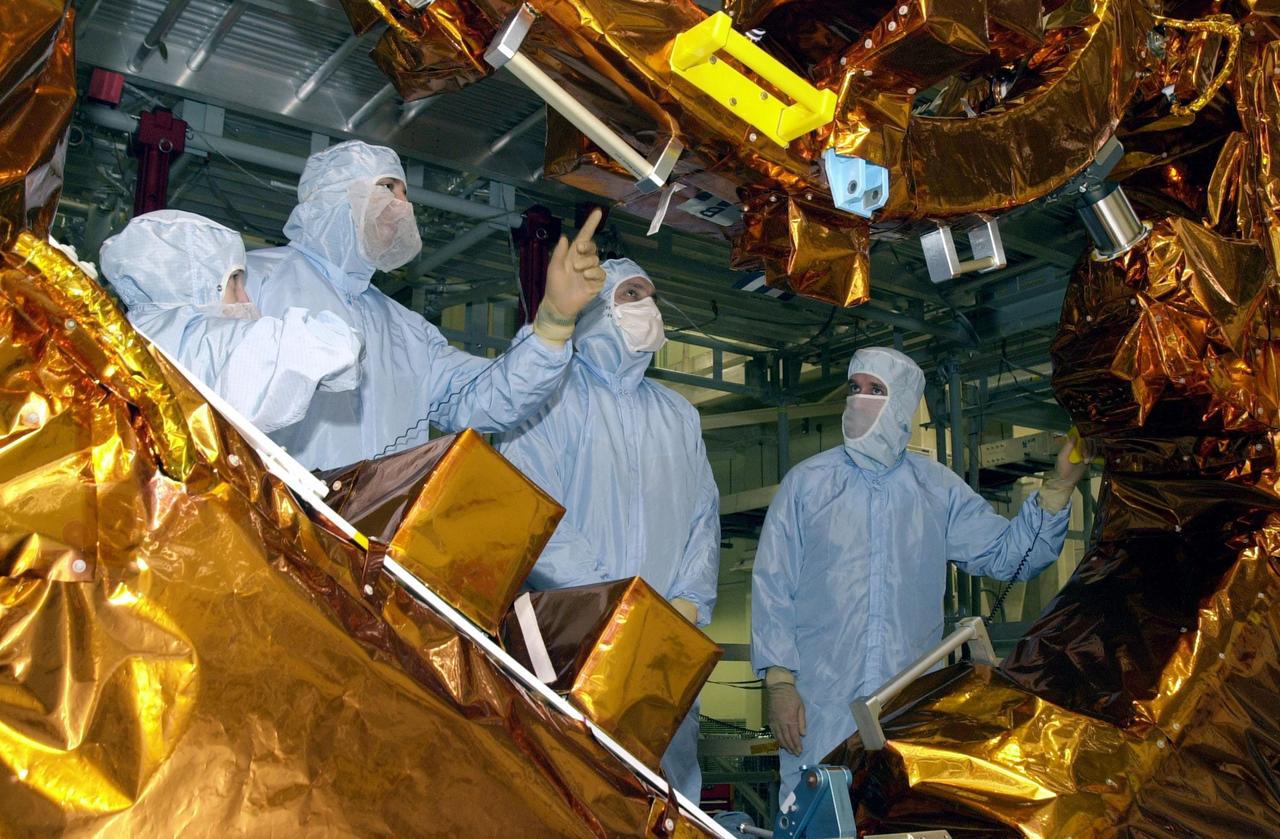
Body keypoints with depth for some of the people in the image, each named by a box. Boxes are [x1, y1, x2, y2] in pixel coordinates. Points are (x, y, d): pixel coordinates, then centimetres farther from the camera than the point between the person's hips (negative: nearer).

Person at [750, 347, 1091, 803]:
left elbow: (1008, 554, 4)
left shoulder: (938, 487, 8)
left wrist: (1060, 485, -6)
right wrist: (778, 681, -6)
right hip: (820, 704, -1)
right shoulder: (807, 482, 2)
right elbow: (772, 587, 0)